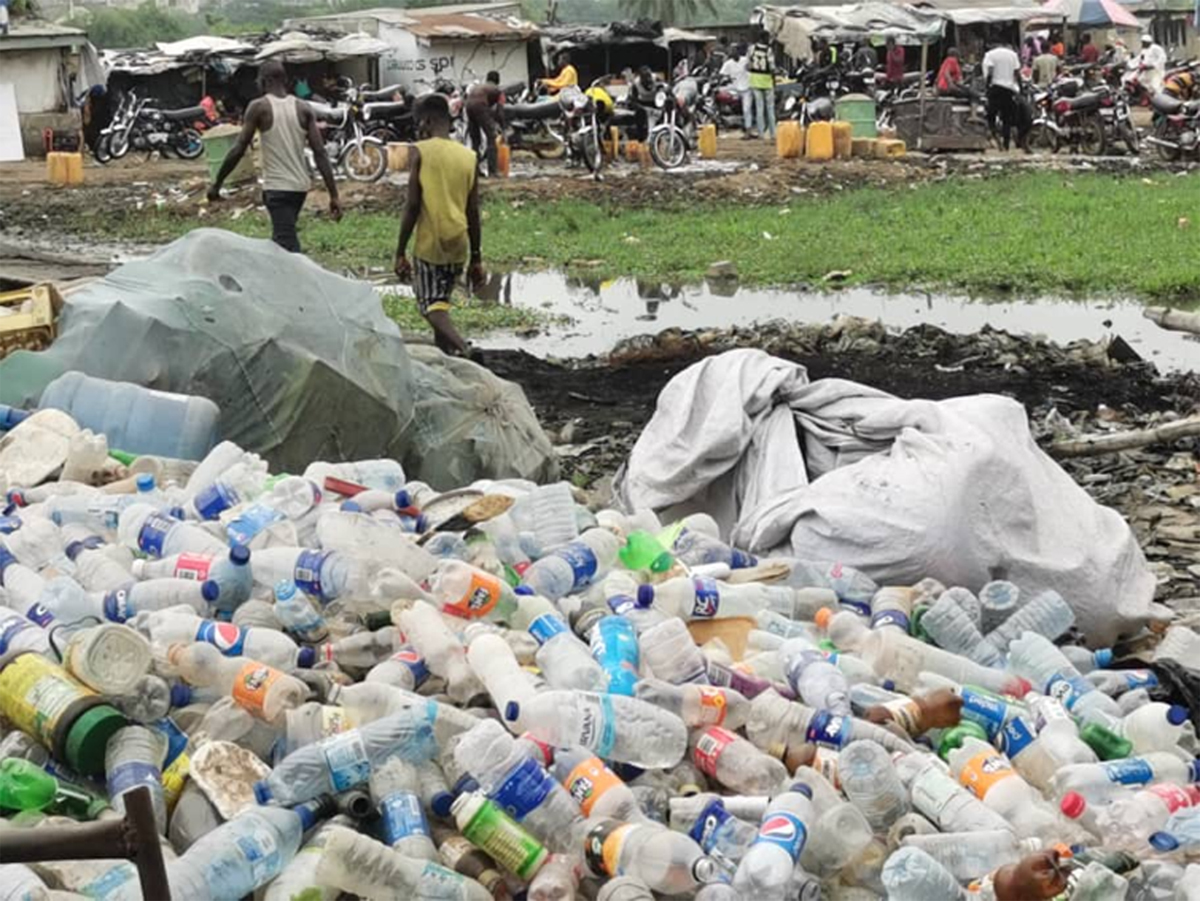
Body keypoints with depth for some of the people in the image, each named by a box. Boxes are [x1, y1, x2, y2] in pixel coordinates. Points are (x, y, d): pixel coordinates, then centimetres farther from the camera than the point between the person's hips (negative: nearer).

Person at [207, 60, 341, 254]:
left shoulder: (258, 107, -7)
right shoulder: (303, 109, 4)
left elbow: (238, 150, -8)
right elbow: (320, 153, -2)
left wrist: (217, 184, 2)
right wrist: (334, 195, -3)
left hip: (277, 187, -6)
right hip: (301, 186, 6)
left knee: (287, 244, -10)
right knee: (285, 238, 24)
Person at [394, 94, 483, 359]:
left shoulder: (421, 151, -7)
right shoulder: (468, 156, 6)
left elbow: (413, 205, -11)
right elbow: (473, 213, 6)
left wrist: (400, 252, -6)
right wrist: (476, 258, 12)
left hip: (429, 245, -5)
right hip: (458, 246, 5)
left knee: (431, 306, -2)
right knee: (441, 302, 19)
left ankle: (461, 349, -25)